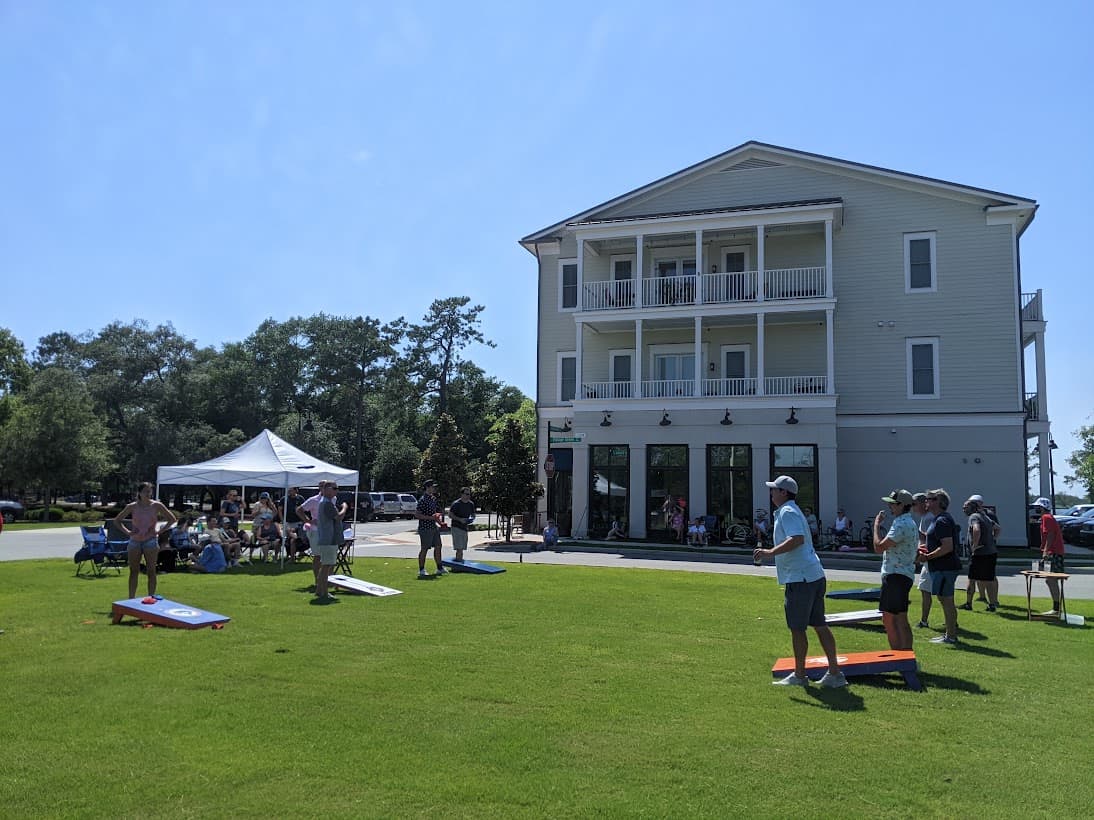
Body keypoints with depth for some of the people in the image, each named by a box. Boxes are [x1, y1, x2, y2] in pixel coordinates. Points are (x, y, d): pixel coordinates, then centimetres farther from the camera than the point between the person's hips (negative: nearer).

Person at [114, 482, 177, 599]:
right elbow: (117, 521, 10)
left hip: (150, 541, -1)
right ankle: (131, 599, 12)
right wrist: (127, 532, -2)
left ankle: (151, 598, 6)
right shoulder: (132, 506, 0)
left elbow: (172, 519, 3)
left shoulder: (156, 505, -3)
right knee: (133, 571, 5)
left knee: (151, 571, 1)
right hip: (134, 541, 1)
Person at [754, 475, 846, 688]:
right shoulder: (790, 511, 20)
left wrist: (770, 552, -30)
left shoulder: (787, 512, -12)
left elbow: (797, 539, -27)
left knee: (797, 628, 0)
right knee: (820, 625, 12)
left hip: (800, 578, -10)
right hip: (814, 575, 10)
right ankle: (834, 673, 15)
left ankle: (799, 676, 10)